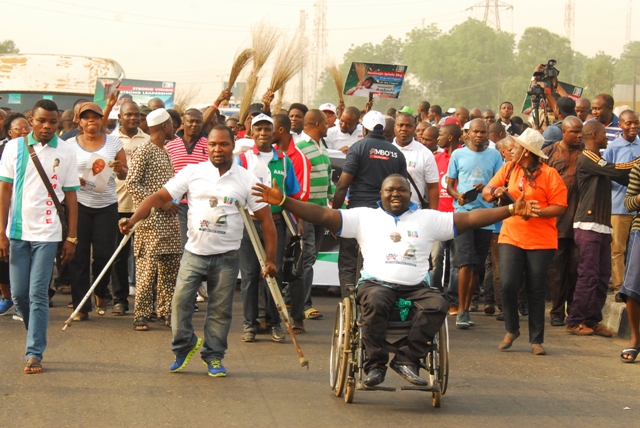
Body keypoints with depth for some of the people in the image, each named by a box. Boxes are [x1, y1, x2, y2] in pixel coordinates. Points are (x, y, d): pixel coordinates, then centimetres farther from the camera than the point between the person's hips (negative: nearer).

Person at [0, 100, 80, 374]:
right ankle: (37, 337, 28)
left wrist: (72, 237, -1)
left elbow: (71, 196, 3)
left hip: (47, 233, -2)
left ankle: (34, 354, -3)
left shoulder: (65, 153, 1)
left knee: (38, 294, -6)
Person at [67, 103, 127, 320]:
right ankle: (81, 306, 5)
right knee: (79, 255, -2)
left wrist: (119, 168, -14)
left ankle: (101, 292, 27)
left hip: (107, 205, 0)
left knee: (104, 254, -2)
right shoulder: (71, 144, 4)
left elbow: (125, 174, 9)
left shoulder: (113, 142, 6)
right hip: (79, 204, 0)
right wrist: (75, 180, -16)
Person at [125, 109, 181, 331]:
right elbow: (131, 183, -14)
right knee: (148, 266, -8)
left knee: (171, 266, 8)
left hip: (169, 218, 8)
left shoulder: (165, 152, 18)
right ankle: (142, 315, -4)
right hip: (151, 219, -8)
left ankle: (165, 311, 15)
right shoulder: (144, 151, -9)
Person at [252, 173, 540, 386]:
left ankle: (406, 360, -21)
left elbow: (469, 219, 8)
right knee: (374, 302, -36)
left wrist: (511, 210, -3)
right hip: (376, 283, -2)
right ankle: (375, 364, -22)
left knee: (437, 305, -29)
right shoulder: (365, 217, 11)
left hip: (416, 287, 2)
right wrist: (283, 202, -10)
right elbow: (323, 215, 3)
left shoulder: (428, 219, 15)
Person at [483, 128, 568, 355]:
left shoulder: (549, 174, -6)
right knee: (507, 284, -10)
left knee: (536, 291, 3)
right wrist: (495, 192, -11)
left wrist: (536, 212, -22)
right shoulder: (508, 168, 8)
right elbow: (486, 192, 11)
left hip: (541, 241, -3)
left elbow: (560, 206, -9)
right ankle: (511, 330, 13)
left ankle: (536, 340, 13)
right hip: (510, 237, 3)